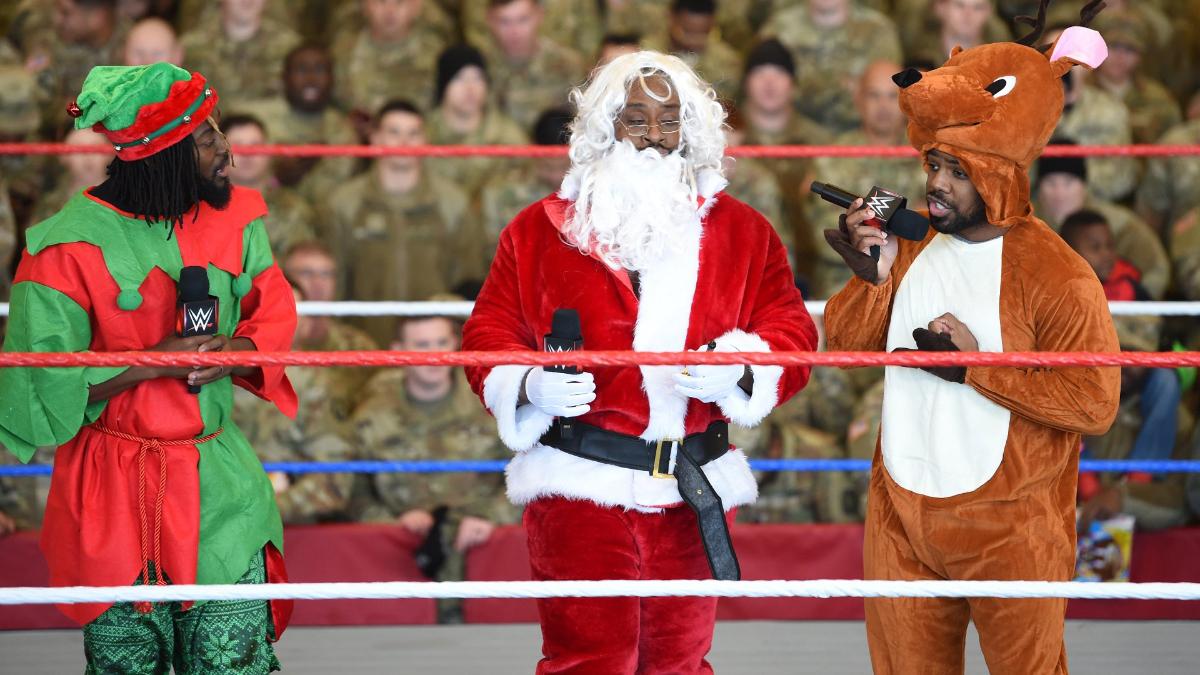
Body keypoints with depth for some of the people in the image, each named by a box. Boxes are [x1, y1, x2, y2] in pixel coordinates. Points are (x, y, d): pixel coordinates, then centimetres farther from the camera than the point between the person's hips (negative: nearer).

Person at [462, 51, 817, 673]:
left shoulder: (742, 233, 9)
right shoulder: (542, 230, 6)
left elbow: (790, 333, 5)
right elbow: (489, 335, 6)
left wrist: (738, 370, -17)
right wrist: (531, 385, -15)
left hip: (694, 491, 3)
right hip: (578, 482, -2)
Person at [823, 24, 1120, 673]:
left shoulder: (1058, 274, -15)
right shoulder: (912, 243, 4)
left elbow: (1095, 404, -19)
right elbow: (844, 343, 8)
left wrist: (976, 368, -21)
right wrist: (872, 277, -11)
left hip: (1008, 531, -6)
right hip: (901, 516, 6)